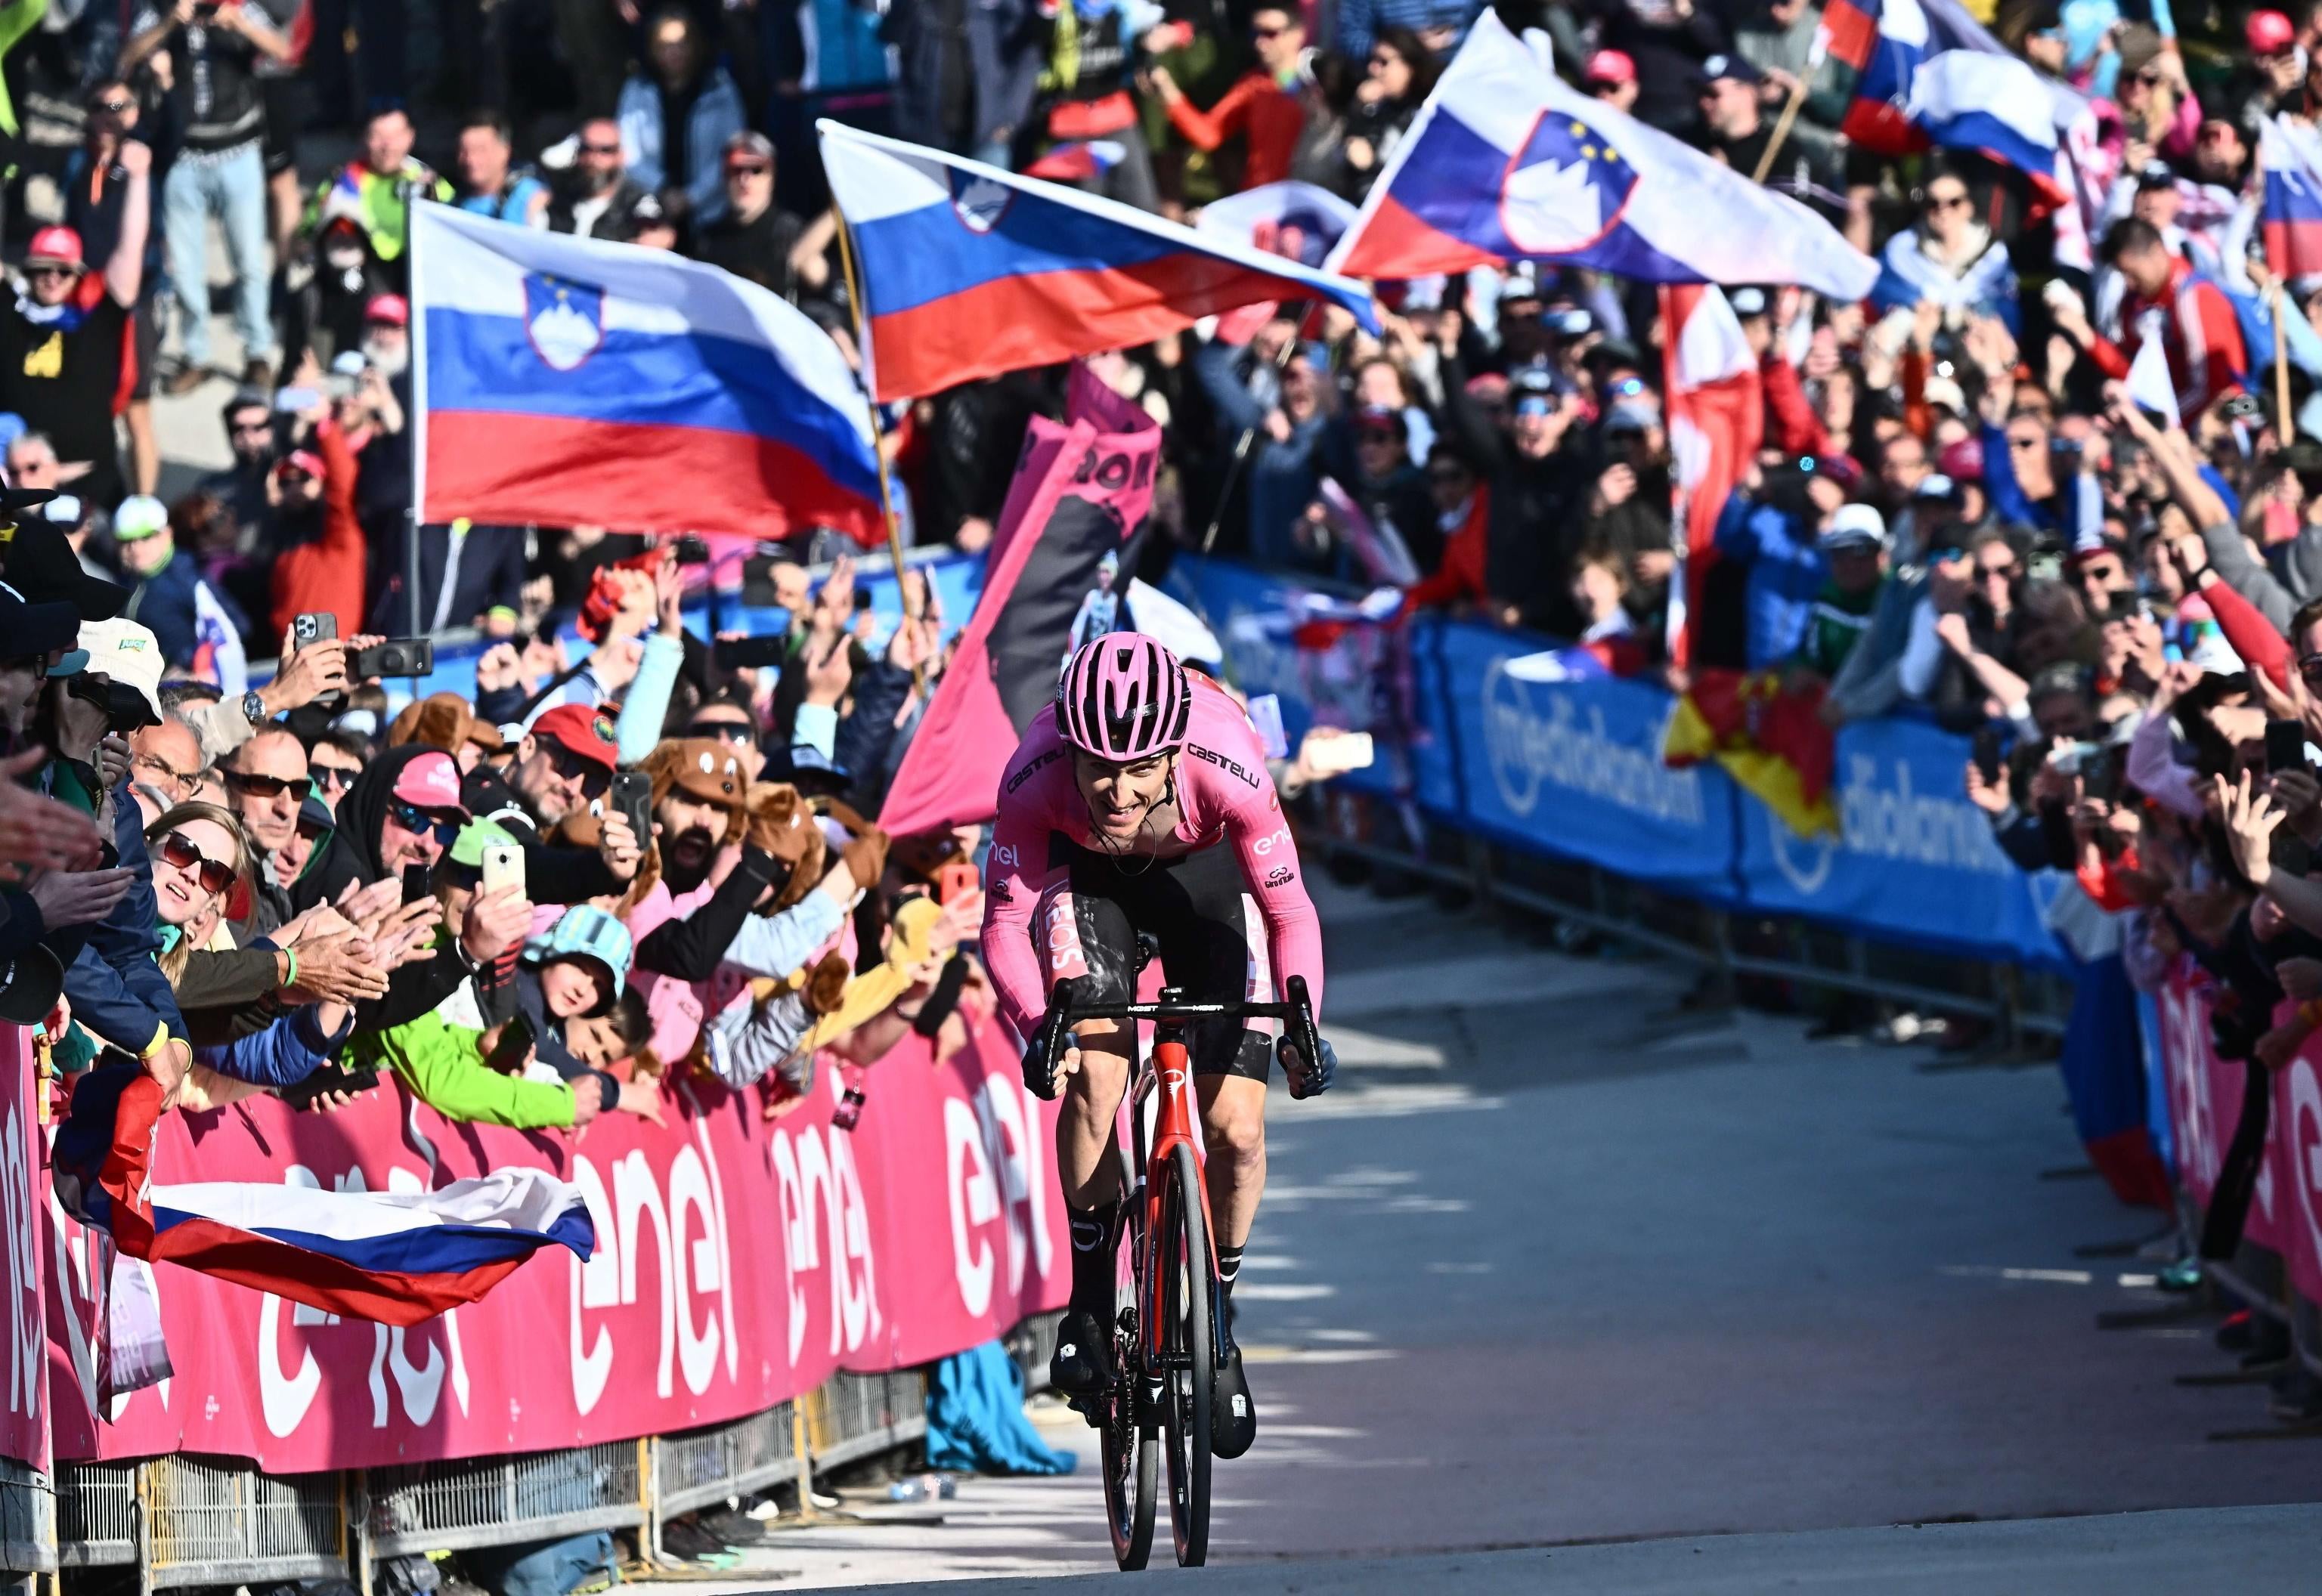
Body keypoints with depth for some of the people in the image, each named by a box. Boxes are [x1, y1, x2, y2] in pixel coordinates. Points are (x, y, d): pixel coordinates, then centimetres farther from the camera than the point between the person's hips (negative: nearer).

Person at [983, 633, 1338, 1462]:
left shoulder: (1226, 768, -38)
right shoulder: (1036, 778, -36)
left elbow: (1290, 915, -26)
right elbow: (1004, 923, -25)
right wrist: (1037, 1026, -41)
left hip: (1202, 871, 0)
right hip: (1083, 872, 0)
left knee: (1236, 1128, -9)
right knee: (1094, 1072, -24)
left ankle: (1217, 1313, 16)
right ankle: (1089, 1300, -5)